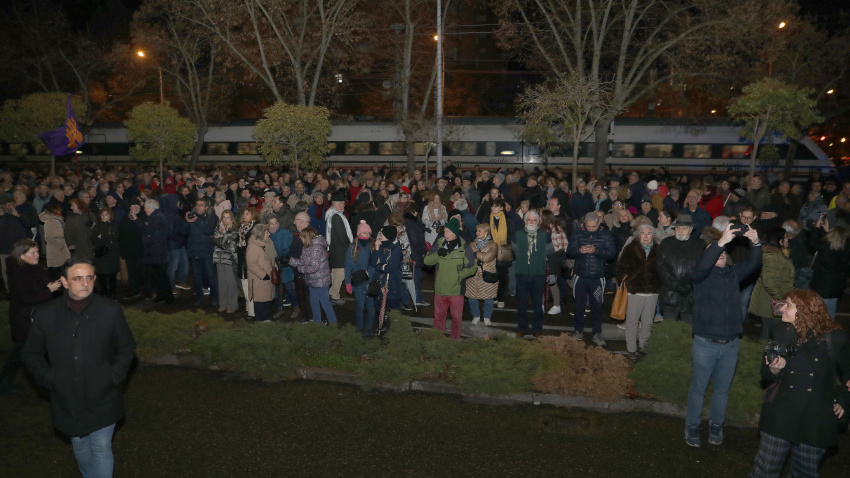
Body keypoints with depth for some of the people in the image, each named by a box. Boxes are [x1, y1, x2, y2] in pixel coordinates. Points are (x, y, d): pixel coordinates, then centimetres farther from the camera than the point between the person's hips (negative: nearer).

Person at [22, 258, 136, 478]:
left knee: (101, 449, 6)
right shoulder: (46, 313, -7)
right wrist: (49, 379, -6)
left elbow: (127, 347, -1)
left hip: (102, 400, -2)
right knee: (80, 447, 23)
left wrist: (113, 377, -10)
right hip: (67, 400, 3)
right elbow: (31, 353, 5)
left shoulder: (110, 310, -12)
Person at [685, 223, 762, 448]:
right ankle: (692, 426, 21)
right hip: (706, 343, -4)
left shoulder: (733, 273, 9)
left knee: (722, 389, 16)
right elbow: (701, 266, -26)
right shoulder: (702, 275, -4)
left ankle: (716, 425, 33)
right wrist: (721, 241, -35)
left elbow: (753, 264, -4)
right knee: (698, 388, 6)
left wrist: (756, 243, -21)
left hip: (731, 344, 4)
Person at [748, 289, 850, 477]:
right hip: (781, 417, 1)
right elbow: (767, 377, 5)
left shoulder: (833, 338, -11)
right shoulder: (783, 334, -4)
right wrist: (774, 370, -16)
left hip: (816, 422, -1)